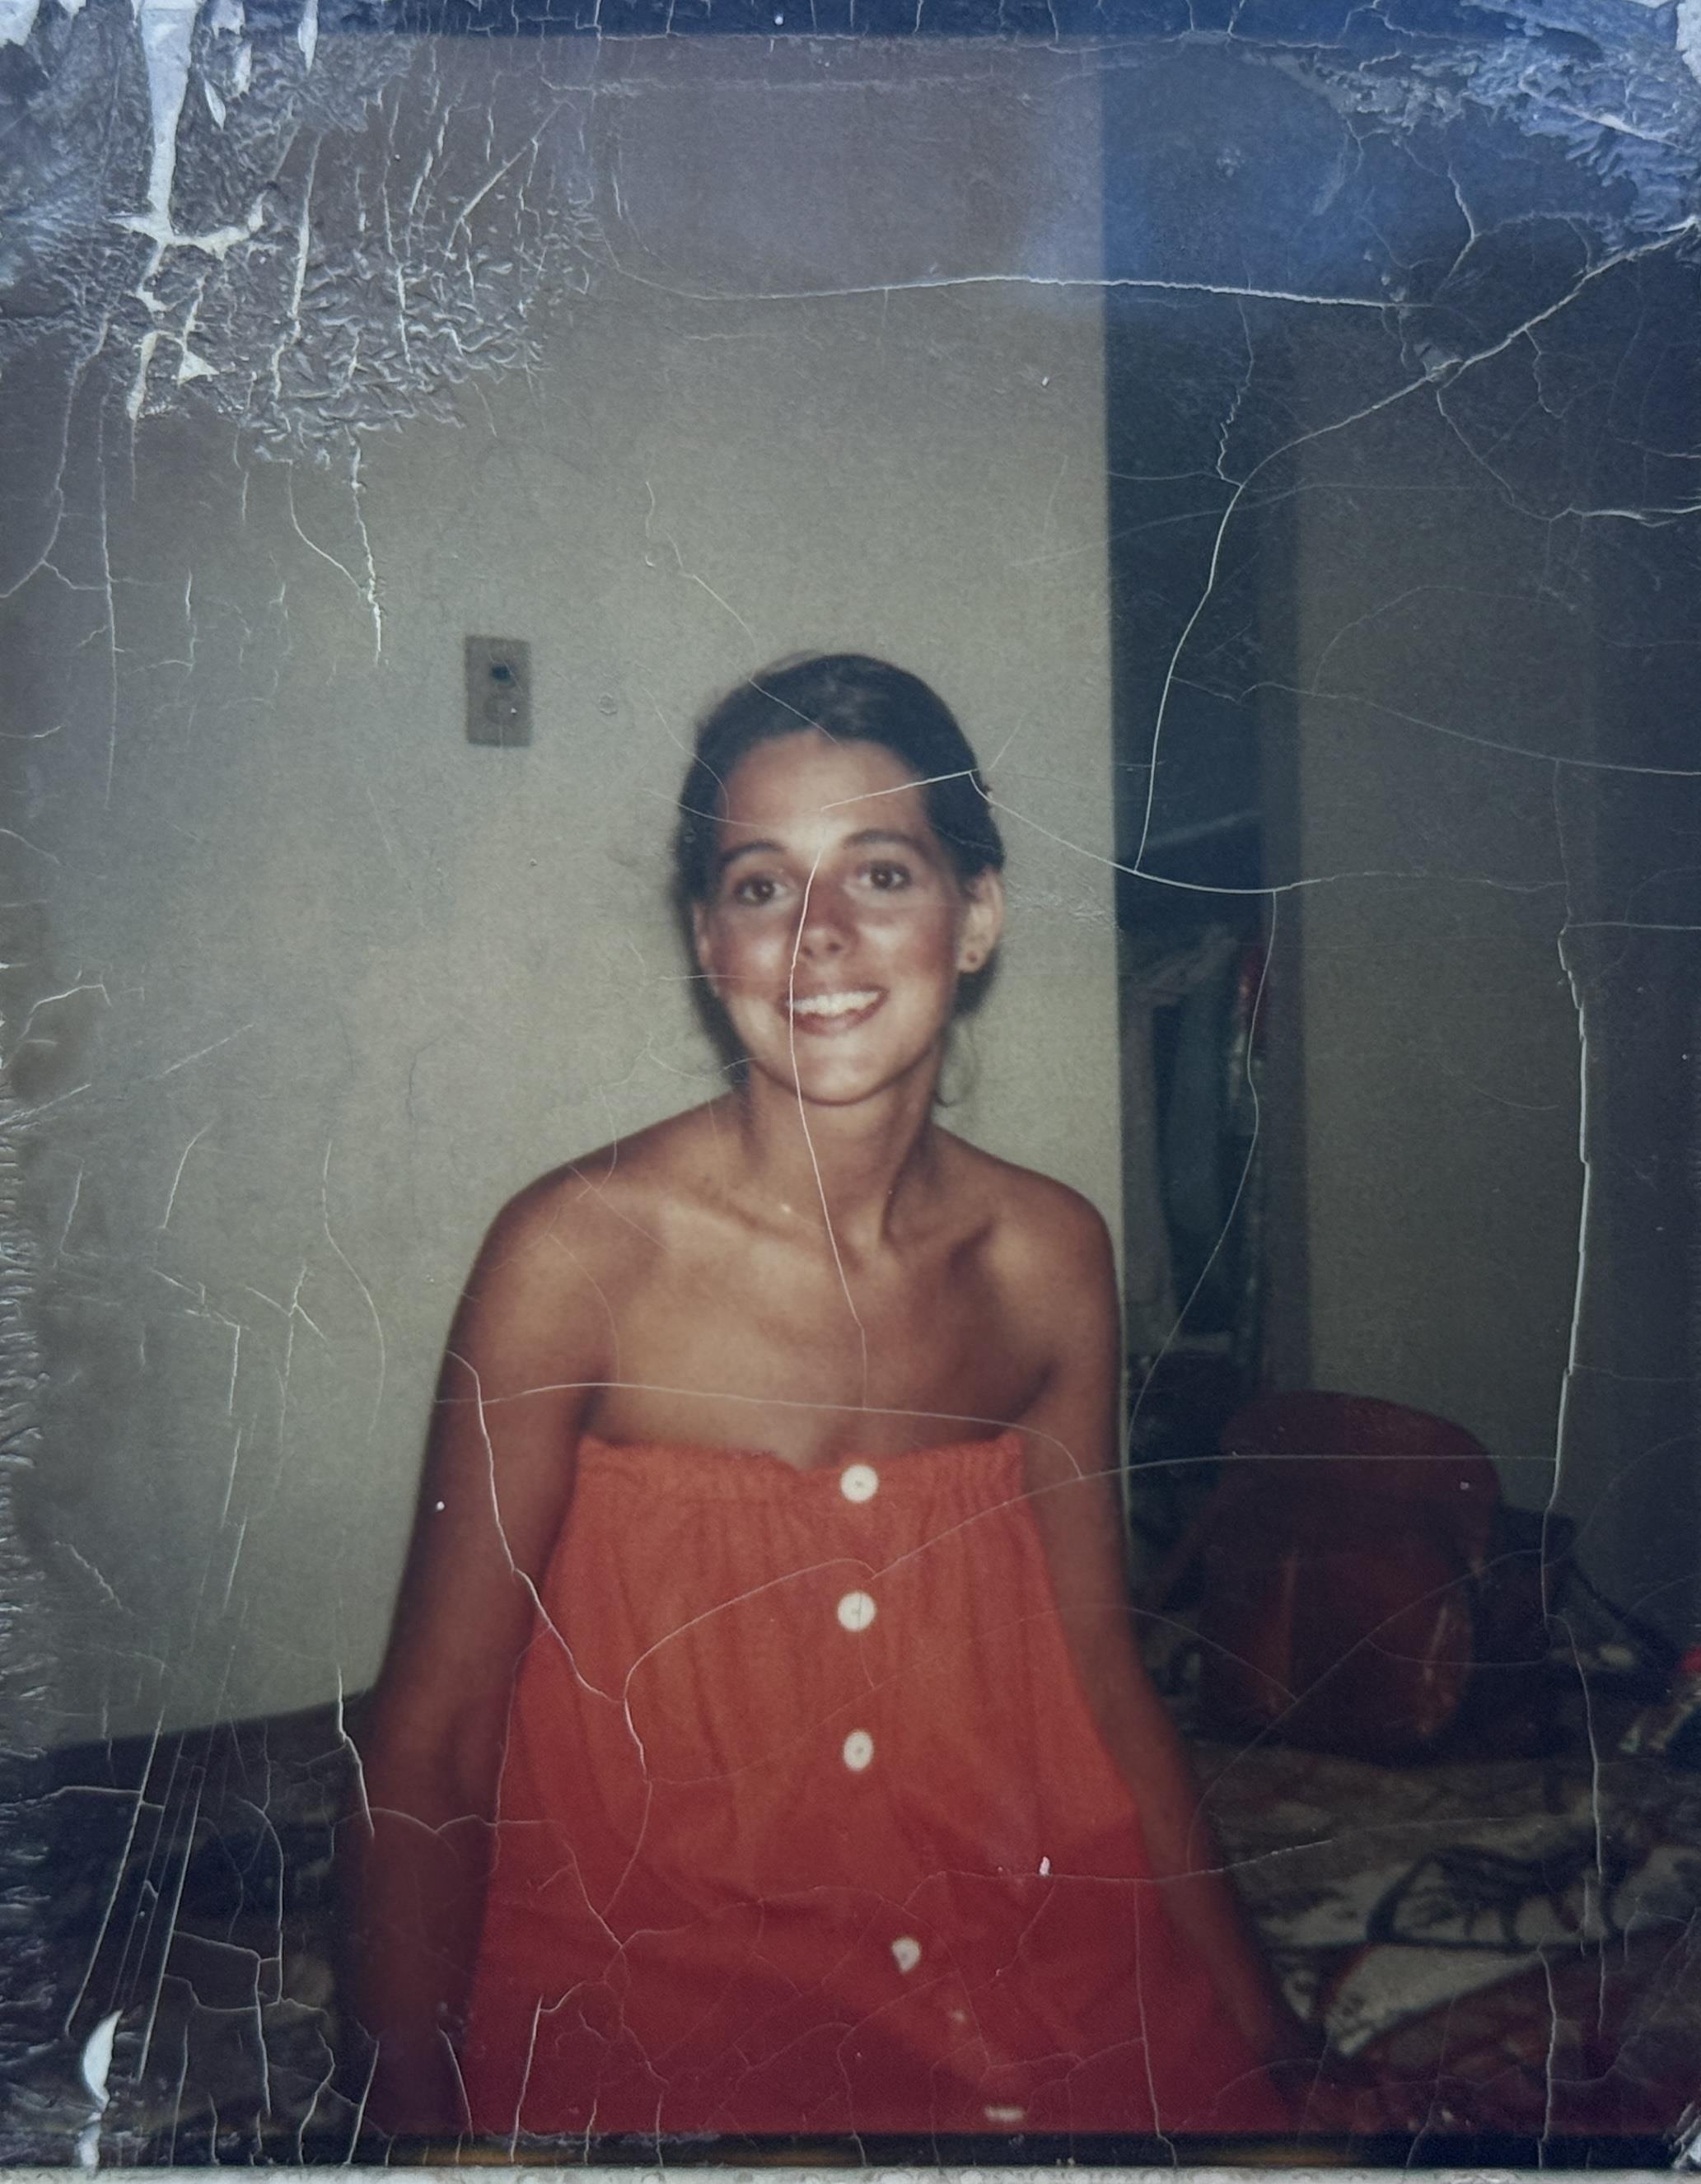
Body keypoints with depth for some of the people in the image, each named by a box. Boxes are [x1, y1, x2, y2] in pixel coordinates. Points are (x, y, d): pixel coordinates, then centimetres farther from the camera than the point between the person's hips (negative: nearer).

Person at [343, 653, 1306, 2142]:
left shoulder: (1051, 1257, -2)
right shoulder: (579, 1254, -14)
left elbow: (1101, 1680, 7)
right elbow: (431, 1741, -9)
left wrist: (1273, 2037, 7)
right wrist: (414, 2112, -14)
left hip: (1022, 1966, 4)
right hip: (654, 2003, -4)